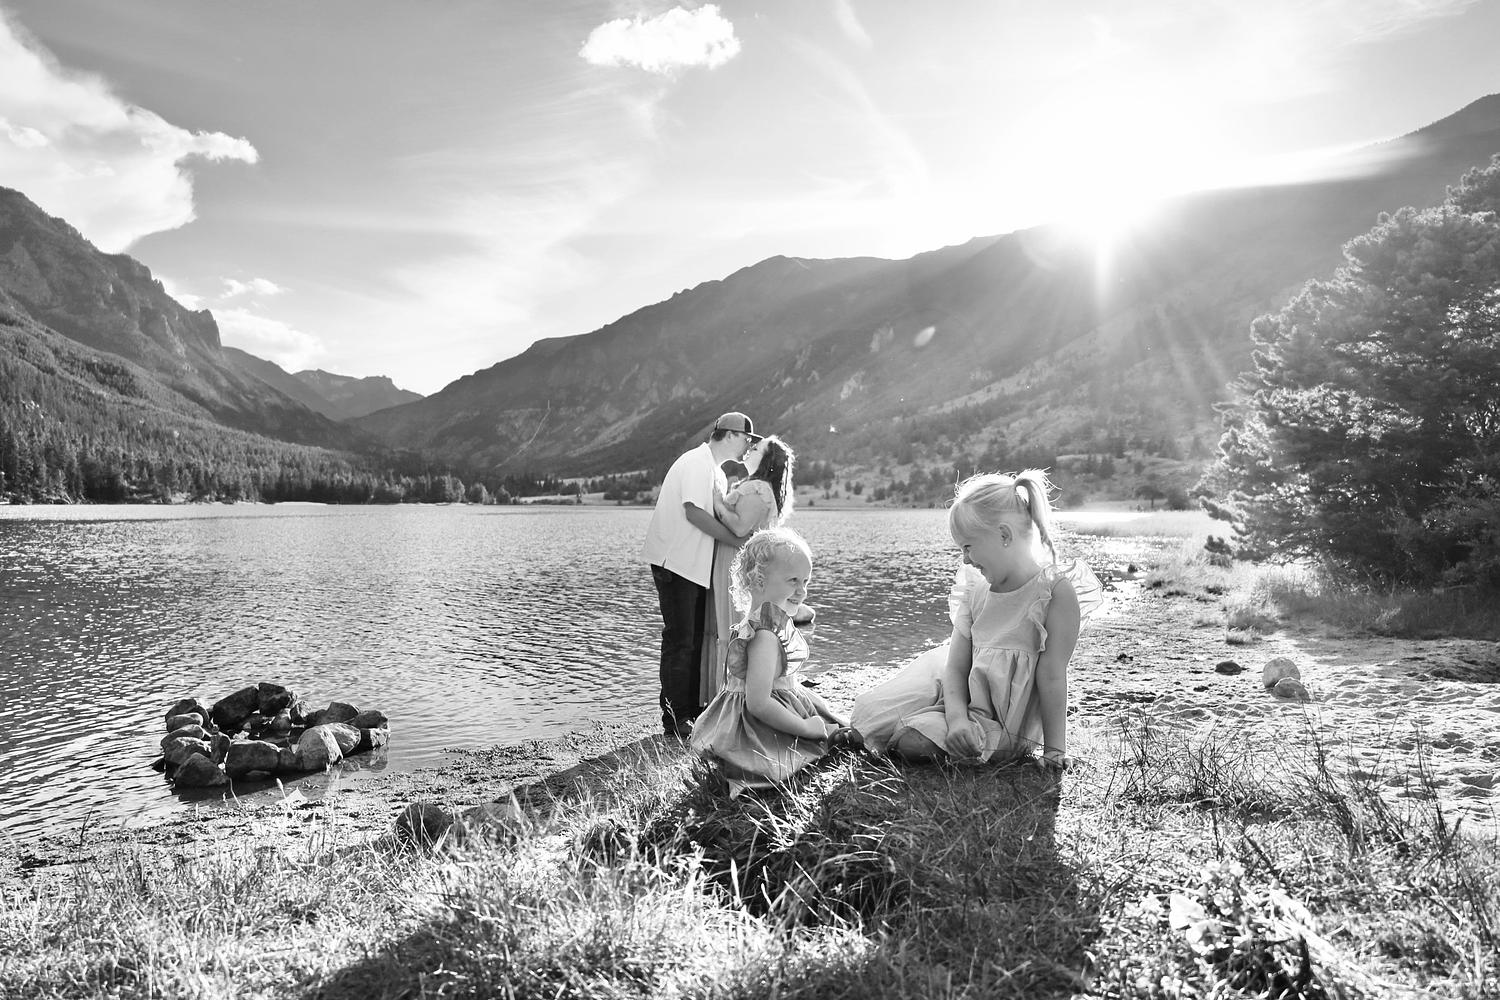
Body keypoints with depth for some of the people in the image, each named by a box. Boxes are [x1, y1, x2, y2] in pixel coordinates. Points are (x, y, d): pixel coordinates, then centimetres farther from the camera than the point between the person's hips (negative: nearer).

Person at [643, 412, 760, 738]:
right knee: (680, 642, -5)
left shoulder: (716, 470, 18)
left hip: (698, 565, 10)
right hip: (676, 564, -10)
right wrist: (738, 541, -19)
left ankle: (693, 710, 22)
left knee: (697, 639, 13)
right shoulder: (697, 462, -13)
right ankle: (674, 720, 2)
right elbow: (694, 512, -24)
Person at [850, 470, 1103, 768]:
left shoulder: (1056, 590, -15)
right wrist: (957, 718, -19)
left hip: (1006, 729, -6)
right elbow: (956, 667, 0)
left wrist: (1055, 749, -14)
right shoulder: (975, 591, 3)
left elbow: (1052, 676, -16)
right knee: (872, 709, -4)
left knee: (911, 739, -25)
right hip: (967, 705, 6)